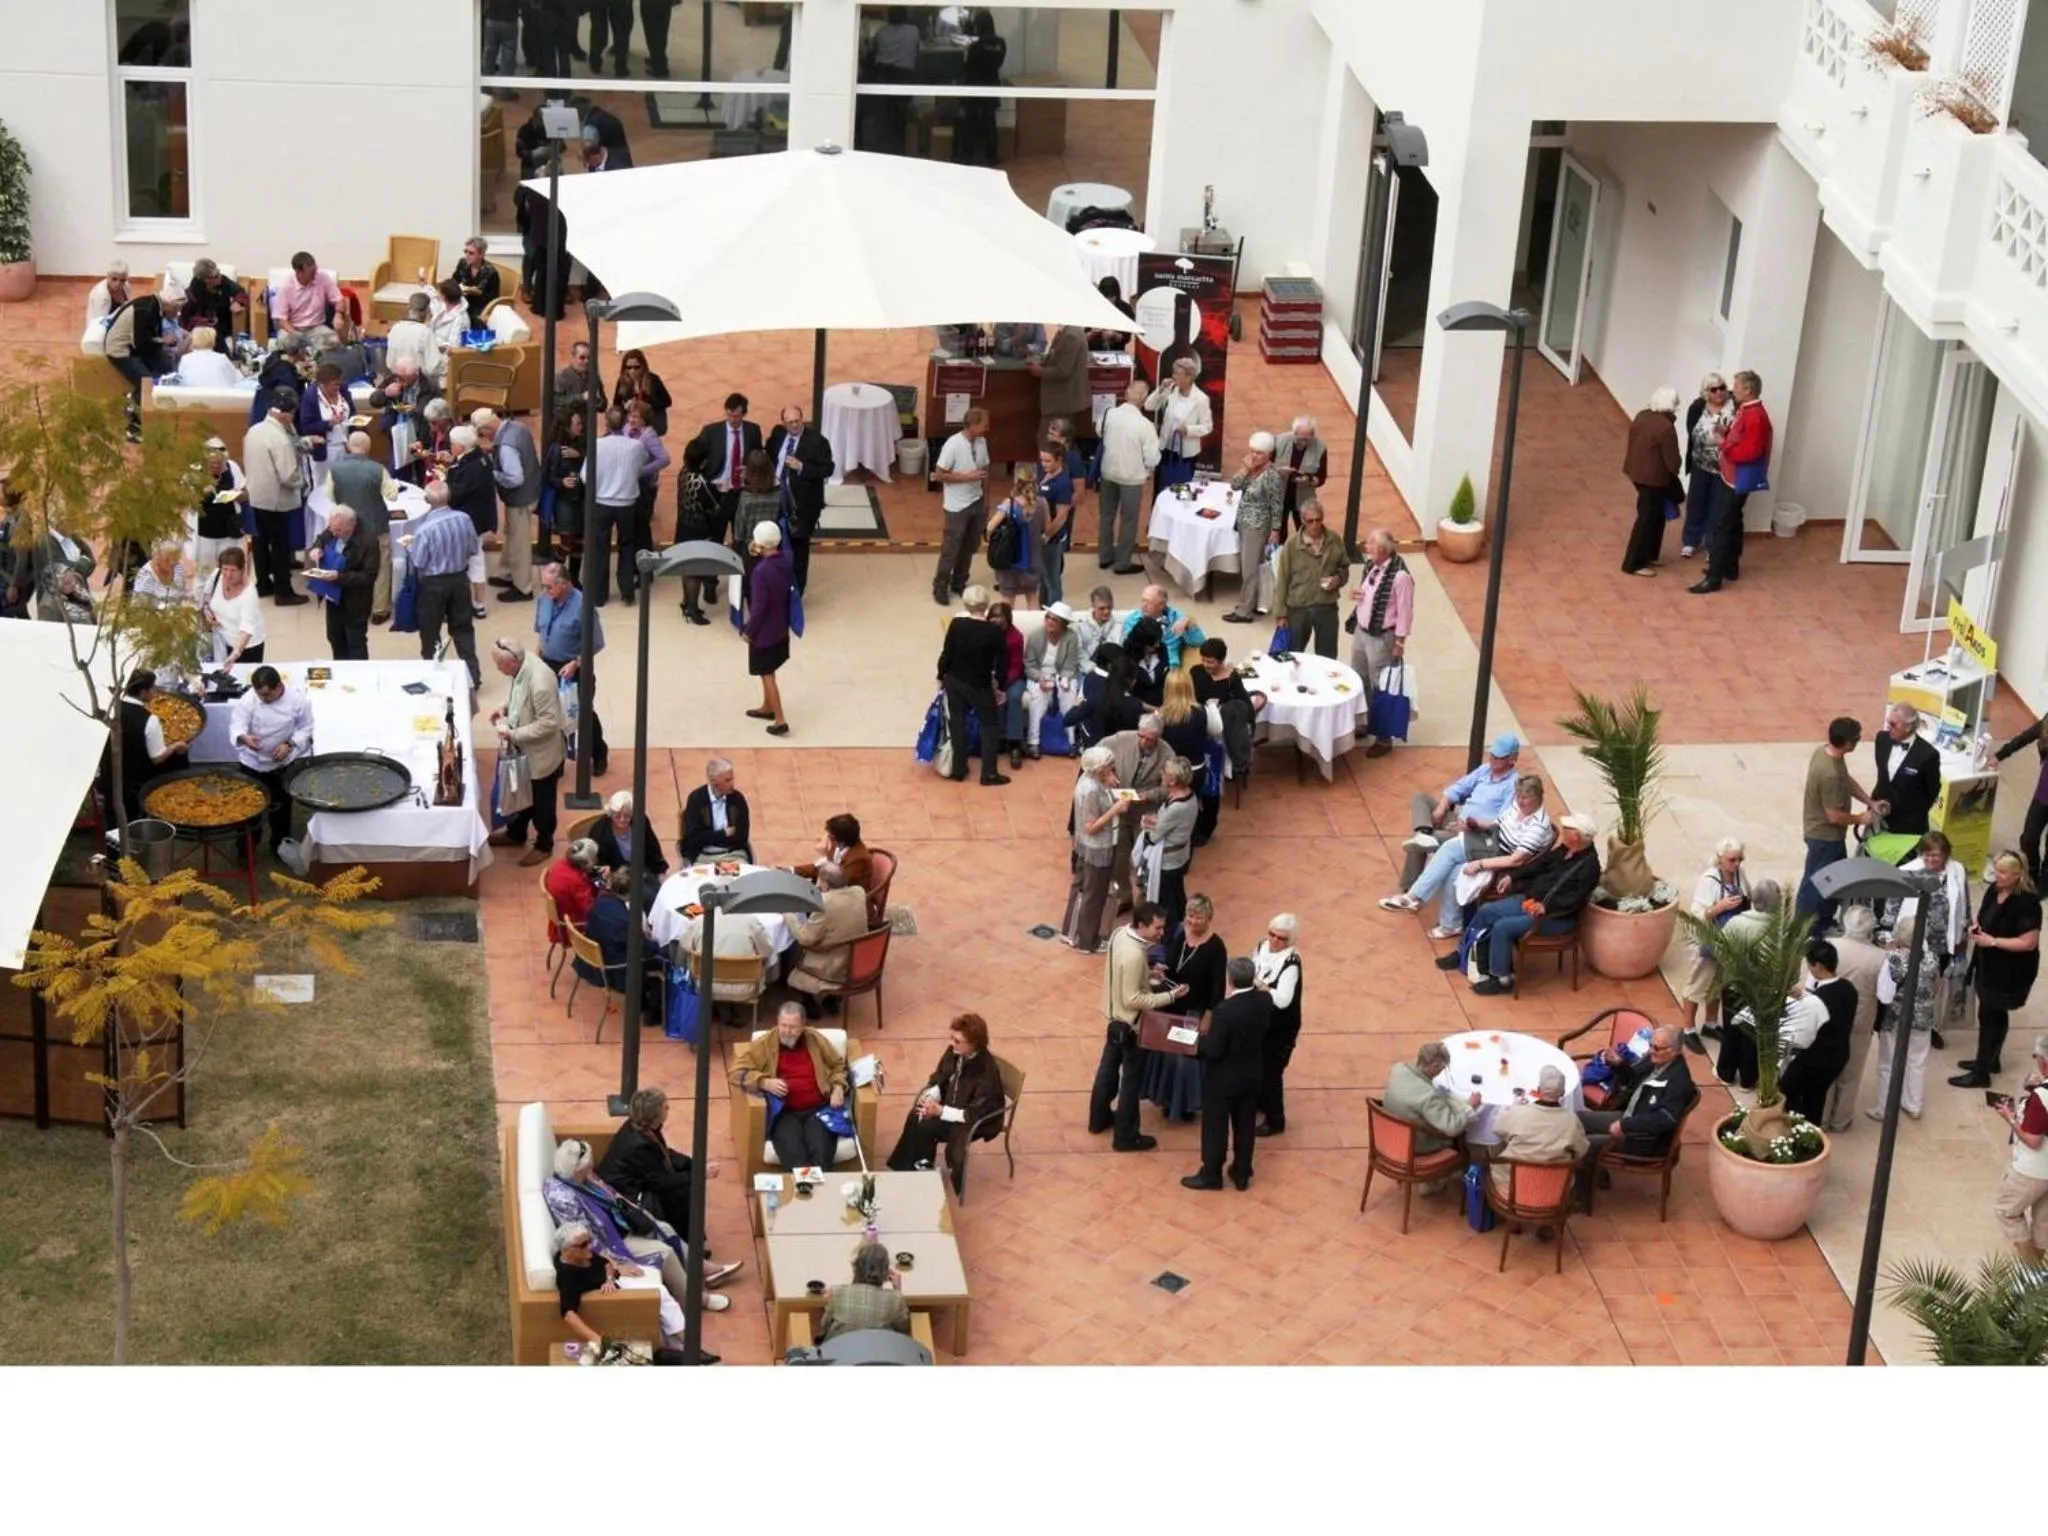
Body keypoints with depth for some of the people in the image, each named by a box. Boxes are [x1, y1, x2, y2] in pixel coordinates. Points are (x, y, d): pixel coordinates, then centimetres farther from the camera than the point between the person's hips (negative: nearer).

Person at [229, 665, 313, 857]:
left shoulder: (296, 699, -18)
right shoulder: (248, 700, -20)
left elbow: (306, 727, -7)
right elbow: (236, 725, -24)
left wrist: (290, 744, -22)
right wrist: (244, 737, -48)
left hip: (283, 763, 0)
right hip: (253, 762, 0)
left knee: (282, 805, 13)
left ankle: (279, 844, 33)